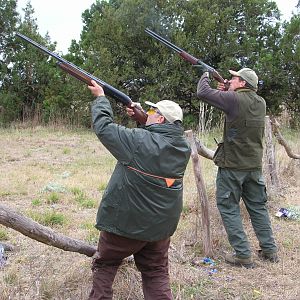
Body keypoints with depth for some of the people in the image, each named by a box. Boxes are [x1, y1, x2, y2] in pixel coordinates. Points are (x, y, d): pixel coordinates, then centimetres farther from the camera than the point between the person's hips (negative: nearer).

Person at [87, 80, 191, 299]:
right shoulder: (183, 147, -3)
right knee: (156, 273, 17)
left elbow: (103, 127, -10)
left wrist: (101, 97, 3)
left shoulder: (139, 140, -21)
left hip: (127, 220, -5)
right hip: (161, 225, 5)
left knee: (105, 265, 17)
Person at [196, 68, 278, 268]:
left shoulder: (235, 99, -16)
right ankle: (270, 250, 24)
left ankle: (243, 255, 4)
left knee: (229, 208, 4)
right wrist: (224, 91, 11)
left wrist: (206, 75, 6)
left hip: (232, 165, -7)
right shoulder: (260, 103, 6)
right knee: (258, 207, 17)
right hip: (254, 165, 7)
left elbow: (203, 92, -12)